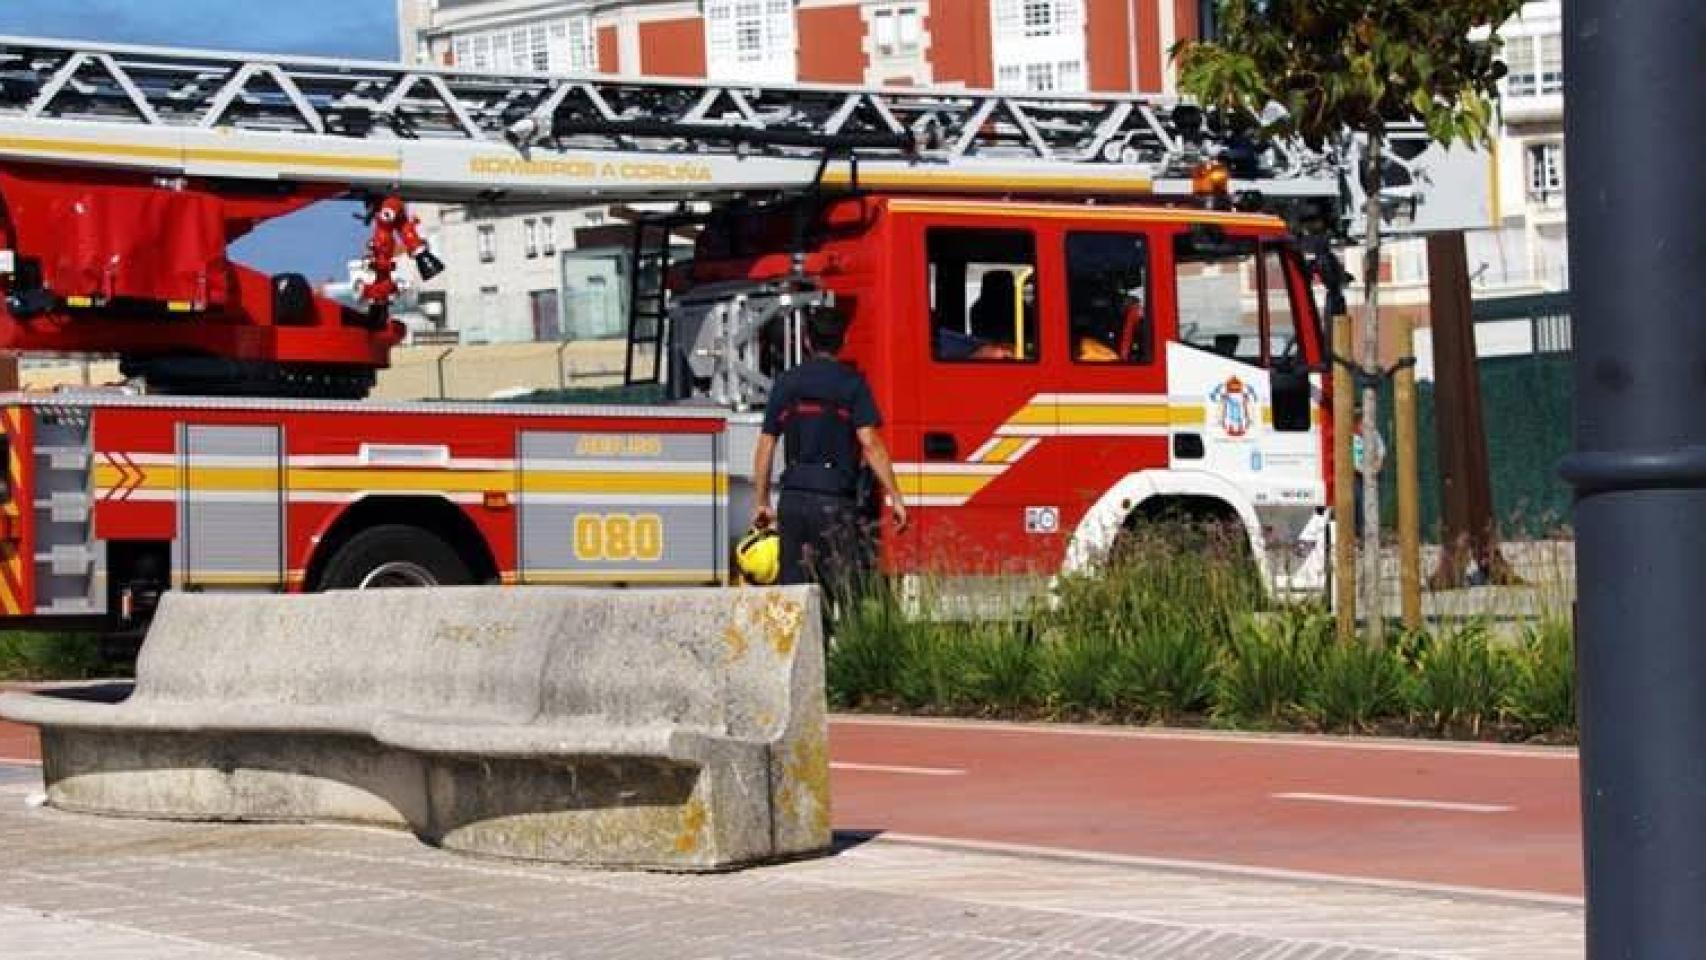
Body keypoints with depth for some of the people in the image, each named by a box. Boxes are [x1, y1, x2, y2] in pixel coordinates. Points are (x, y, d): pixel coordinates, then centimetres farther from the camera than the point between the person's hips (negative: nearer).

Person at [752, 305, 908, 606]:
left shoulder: (786, 383, 10)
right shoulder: (852, 383, -2)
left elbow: (765, 447, 11)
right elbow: (870, 443, -11)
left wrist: (762, 503, 18)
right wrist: (895, 497, -8)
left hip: (793, 499, 4)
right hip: (834, 499, -4)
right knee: (848, 591, -3)